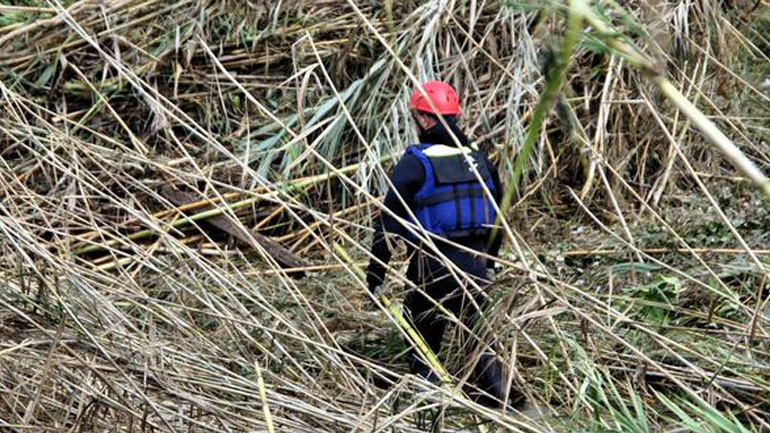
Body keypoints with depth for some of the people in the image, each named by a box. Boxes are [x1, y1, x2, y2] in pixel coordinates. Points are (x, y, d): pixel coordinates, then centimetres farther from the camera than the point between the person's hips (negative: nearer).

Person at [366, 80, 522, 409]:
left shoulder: (415, 163, -8)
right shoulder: (479, 160, 9)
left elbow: (389, 222, -8)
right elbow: (496, 219, 17)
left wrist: (374, 274, -3)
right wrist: (488, 261, 27)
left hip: (431, 267, -4)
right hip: (474, 262, 5)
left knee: (423, 340, 9)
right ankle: (495, 392, 3)